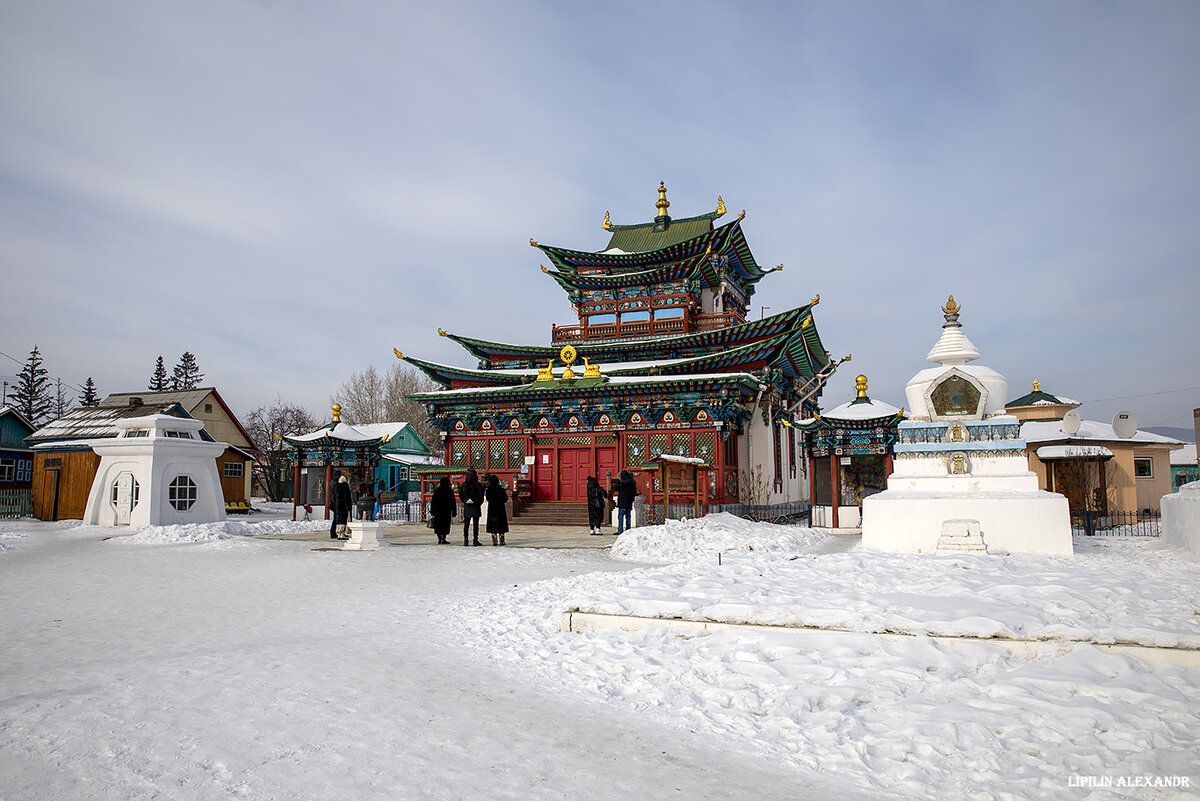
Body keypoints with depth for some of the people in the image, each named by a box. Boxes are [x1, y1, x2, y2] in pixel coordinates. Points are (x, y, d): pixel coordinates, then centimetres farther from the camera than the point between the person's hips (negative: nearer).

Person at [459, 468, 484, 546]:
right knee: (476, 524, 1)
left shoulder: (464, 485, 2)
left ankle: (466, 541, 6)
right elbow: (481, 496, -8)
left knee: (466, 524, 8)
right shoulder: (478, 485, -9)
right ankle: (476, 540, -1)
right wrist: (479, 503, 7)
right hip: (475, 507, -3)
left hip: (466, 507, 3)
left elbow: (460, 495, 5)